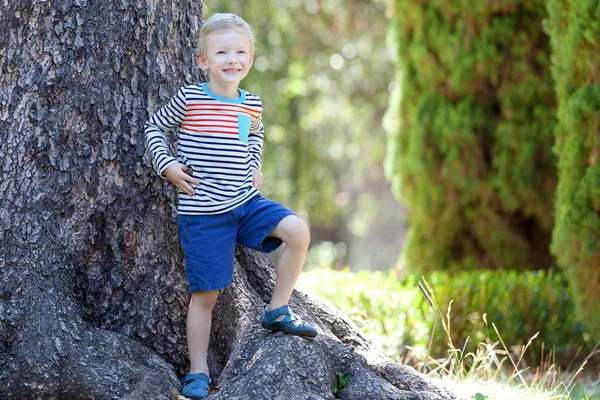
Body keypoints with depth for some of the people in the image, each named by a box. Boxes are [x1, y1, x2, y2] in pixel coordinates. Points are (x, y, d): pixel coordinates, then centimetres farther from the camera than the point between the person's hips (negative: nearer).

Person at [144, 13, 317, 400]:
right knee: (205, 293, -1)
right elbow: (155, 127, 5)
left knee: (297, 230, -19)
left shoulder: (252, 105, 5)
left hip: (246, 202, 4)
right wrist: (167, 165, -7)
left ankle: (278, 310, -1)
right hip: (203, 212, -4)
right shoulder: (189, 98, -9)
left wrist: (255, 166, 12)